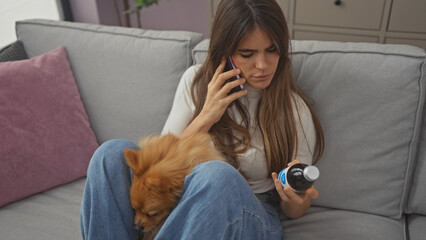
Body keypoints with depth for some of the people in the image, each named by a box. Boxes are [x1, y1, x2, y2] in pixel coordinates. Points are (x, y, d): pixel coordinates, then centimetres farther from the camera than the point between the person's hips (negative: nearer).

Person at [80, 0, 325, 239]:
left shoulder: (295, 111, -6)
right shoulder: (196, 80, 2)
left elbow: (293, 211, 2)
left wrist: (297, 199, -23)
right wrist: (205, 118, -15)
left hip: (247, 217, -2)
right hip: (183, 203, 3)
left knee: (218, 175, -38)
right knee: (114, 152, -23)